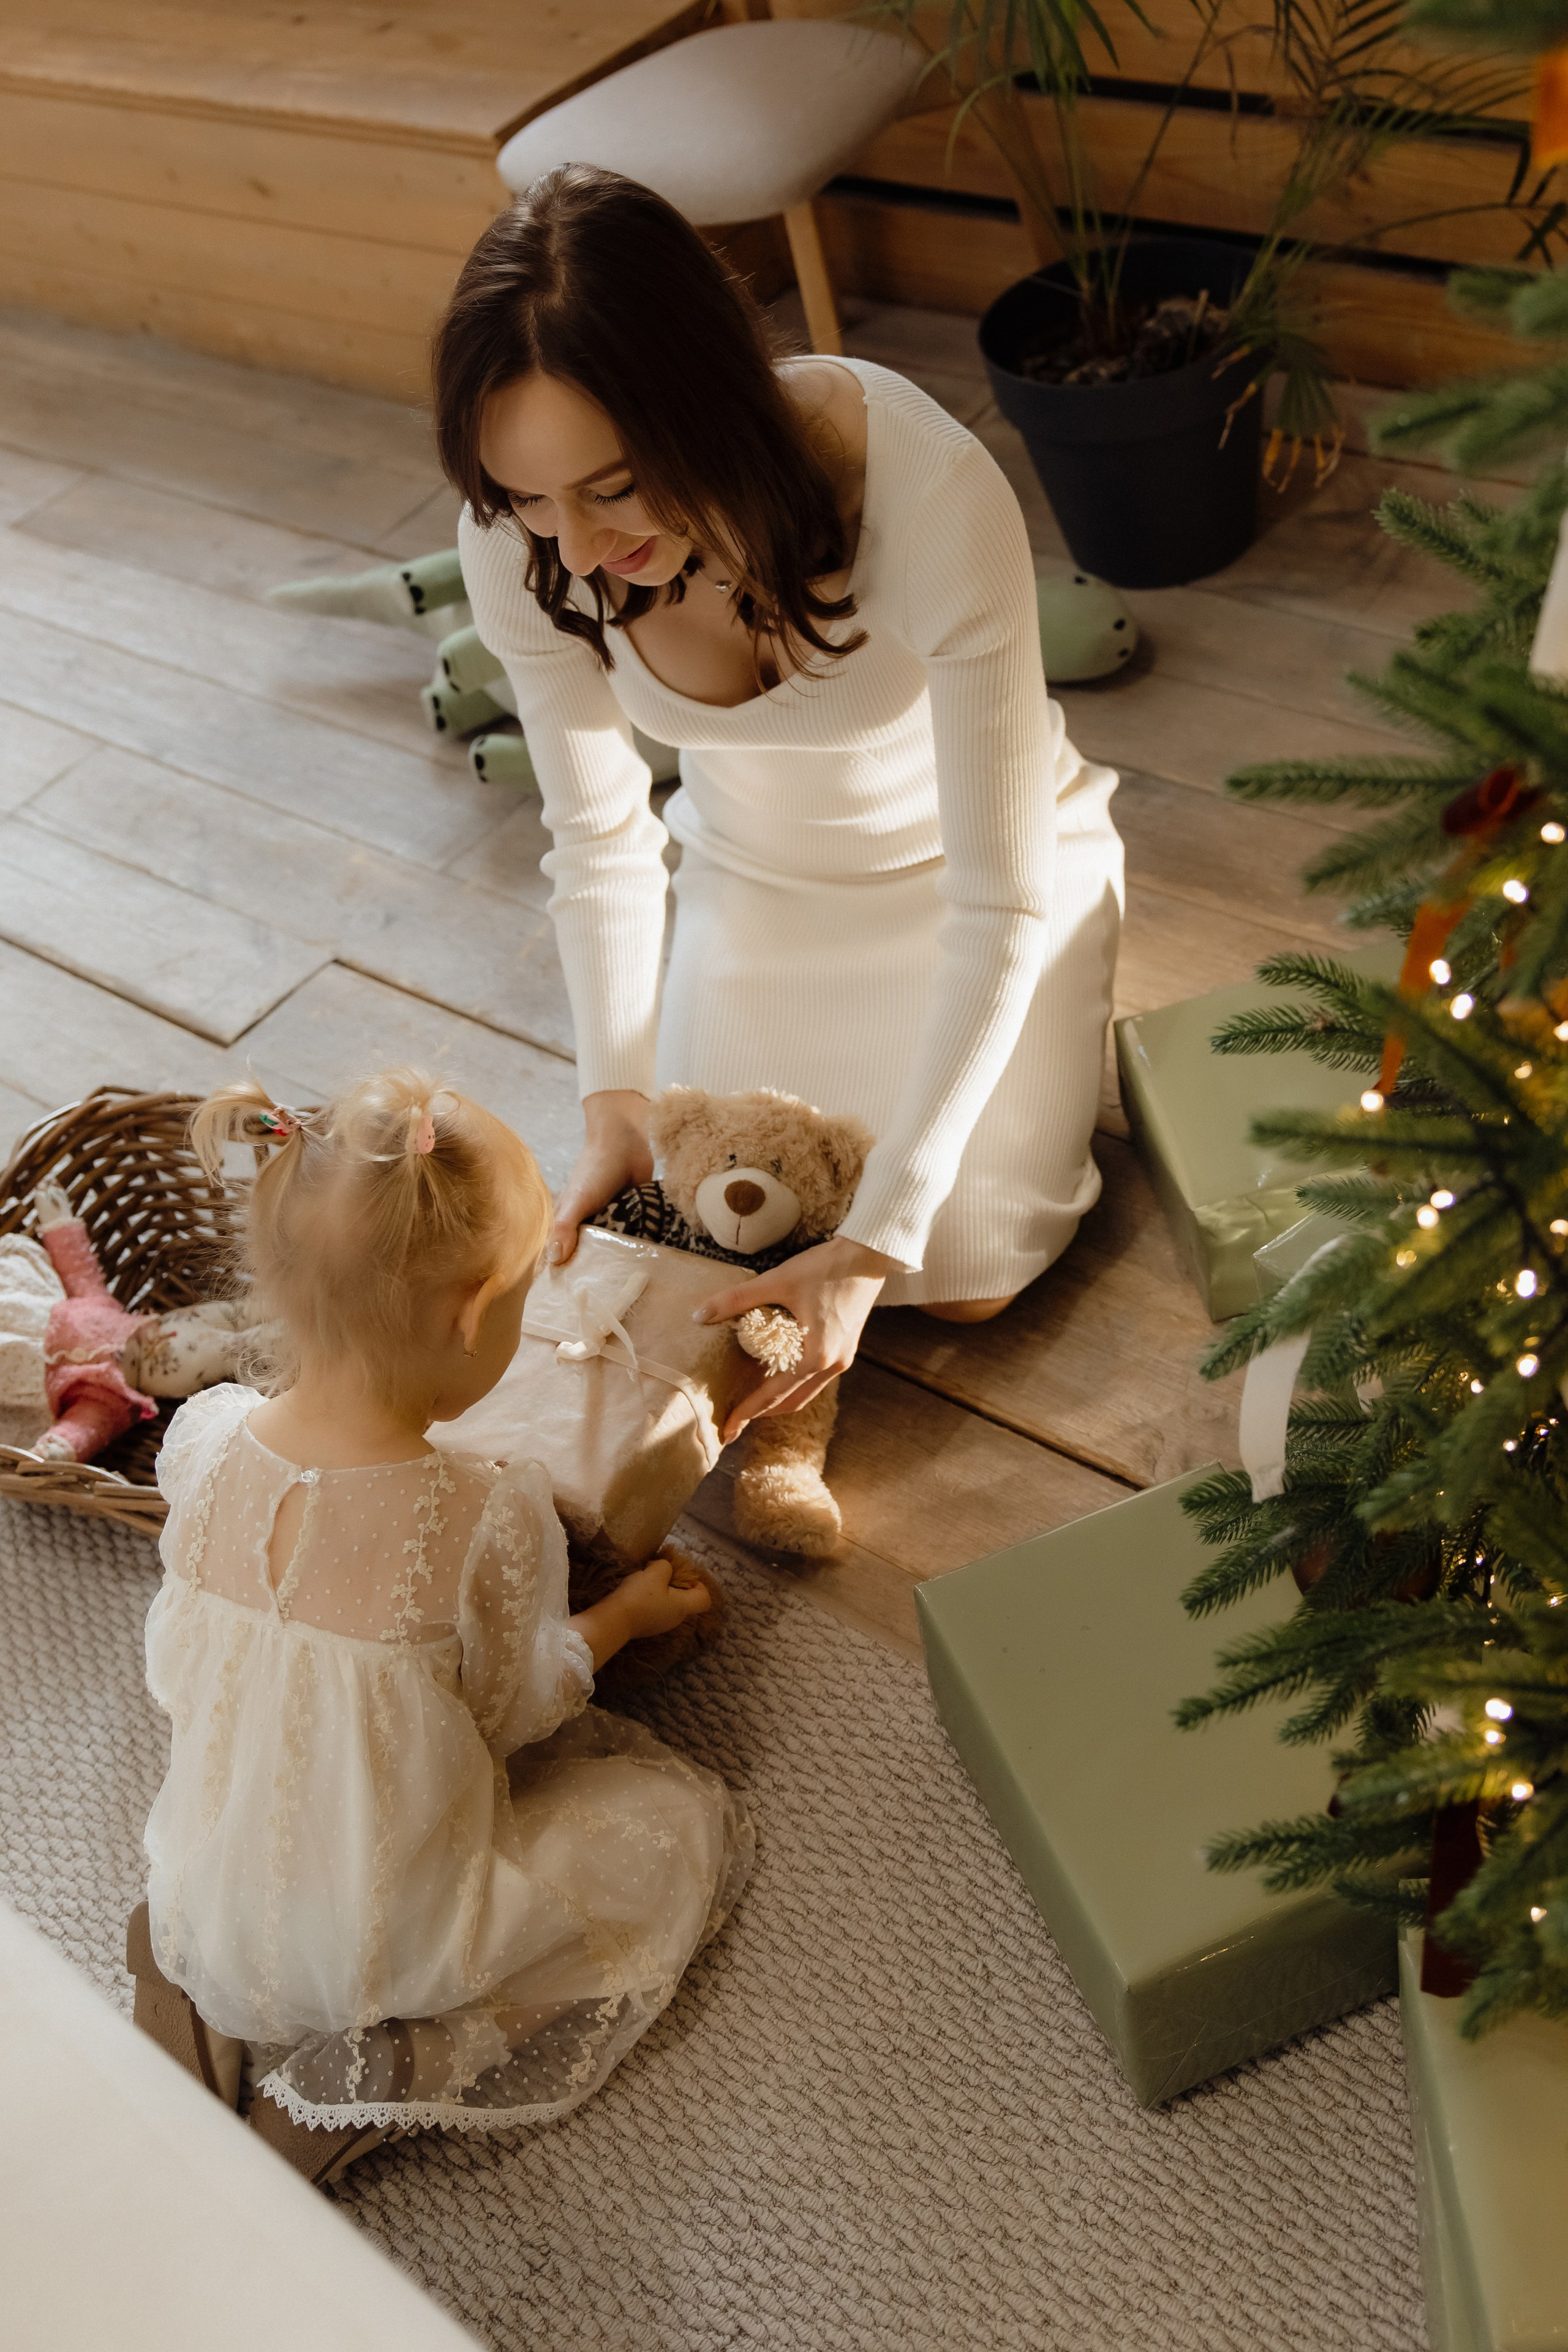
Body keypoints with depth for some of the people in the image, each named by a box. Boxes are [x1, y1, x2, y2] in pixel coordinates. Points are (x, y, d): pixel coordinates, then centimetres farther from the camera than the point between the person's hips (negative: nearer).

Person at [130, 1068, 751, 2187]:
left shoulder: (205, 1440, -17)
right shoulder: (488, 1518, -31)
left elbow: (176, 1673, 0)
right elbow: (517, 1708, -12)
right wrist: (624, 1614, 7)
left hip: (209, 1895, 6)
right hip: (393, 1936, -5)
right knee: (693, 1823, 9)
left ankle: (193, 1974, 11)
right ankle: (377, 2071, 1)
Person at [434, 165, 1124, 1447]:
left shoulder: (934, 498, -38)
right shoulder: (518, 544, -26)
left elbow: (1000, 902, -32)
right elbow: (598, 833, -10)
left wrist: (877, 1243, -34)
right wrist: (618, 1103, -18)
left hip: (970, 863, -2)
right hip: (752, 875, 3)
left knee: (967, 1278, -2)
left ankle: (1059, 1039, 25)